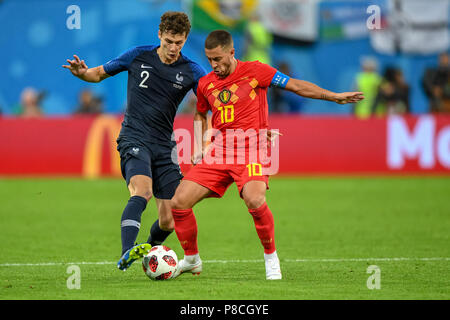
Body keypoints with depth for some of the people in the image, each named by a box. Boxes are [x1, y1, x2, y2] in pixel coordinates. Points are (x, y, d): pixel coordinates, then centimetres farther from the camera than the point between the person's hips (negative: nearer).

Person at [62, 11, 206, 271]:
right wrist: (82, 73, -9)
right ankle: (127, 253, -46)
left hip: (164, 146, 3)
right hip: (134, 140, -3)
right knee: (142, 191, -32)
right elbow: (100, 73, 12)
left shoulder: (191, 71, 1)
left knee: (169, 221, -1)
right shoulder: (138, 56, 1)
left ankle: (150, 252, 31)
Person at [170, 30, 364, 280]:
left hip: (251, 153, -5)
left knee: (255, 200, -33)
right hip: (218, 155, 5)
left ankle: (271, 257, -11)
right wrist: (201, 148, 18)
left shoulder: (254, 71, -2)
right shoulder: (206, 84, 11)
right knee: (179, 202, -7)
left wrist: (335, 96, -7)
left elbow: (297, 86, -1)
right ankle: (192, 260, 14)